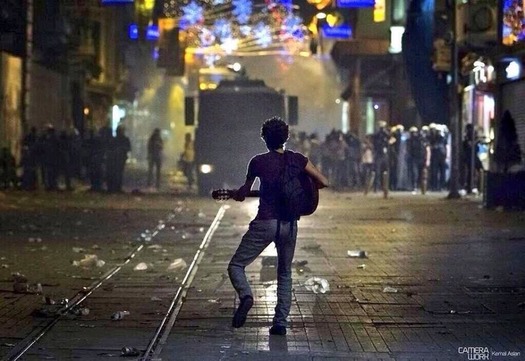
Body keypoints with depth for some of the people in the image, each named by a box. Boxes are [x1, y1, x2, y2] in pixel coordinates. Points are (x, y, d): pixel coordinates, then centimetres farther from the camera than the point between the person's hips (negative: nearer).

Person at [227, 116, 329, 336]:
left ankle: (245, 296, -21)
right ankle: (280, 323, 12)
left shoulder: (258, 162, -3)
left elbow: (242, 194, 7)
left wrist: (234, 194, 30)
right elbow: (323, 182, 3)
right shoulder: (297, 159, 3)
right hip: (290, 225, 3)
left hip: (265, 223, -3)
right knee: (285, 273, 19)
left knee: (236, 265, 8)